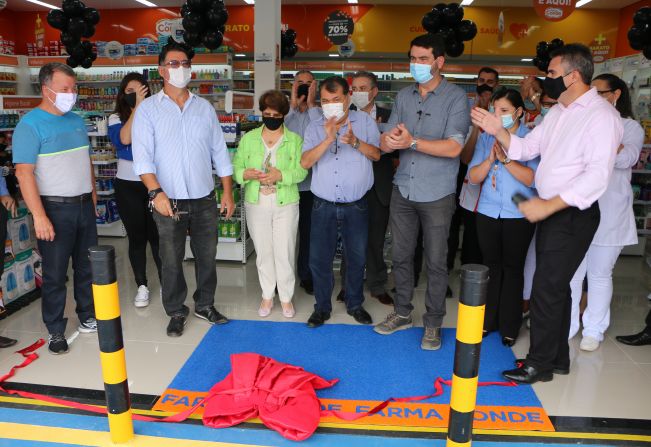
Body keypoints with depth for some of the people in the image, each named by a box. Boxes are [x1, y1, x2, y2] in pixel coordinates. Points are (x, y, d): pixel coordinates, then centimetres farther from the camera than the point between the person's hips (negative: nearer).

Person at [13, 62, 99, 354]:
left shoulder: (77, 121, 10)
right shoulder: (30, 125, -10)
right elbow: (24, 172, -16)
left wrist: (93, 198, 15)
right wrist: (39, 216, -21)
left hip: (84, 205, 6)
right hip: (55, 209, -6)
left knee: (88, 267, 14)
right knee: (55, 273, 4)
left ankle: (88, 318, 29)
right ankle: (55, 331, 18)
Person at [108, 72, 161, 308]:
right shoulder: (116, 118, 1)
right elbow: (124, 139, -21)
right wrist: (137, 107, -21)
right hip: (128, 186, 1)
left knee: (157, 235, 0)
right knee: (136, 236, 9)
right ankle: (142, 286, 21)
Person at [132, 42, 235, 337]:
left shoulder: (205, 108, 9)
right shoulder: (148, 108, 0)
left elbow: (219, 152, 10)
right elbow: (142, 156, -10)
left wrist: (228, 192, 5)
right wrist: (156, 192, -23)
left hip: (205, 200, 3)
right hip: (168, 201, -2)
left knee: (207, 256, 12)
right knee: (171, 261, 7)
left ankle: (205, 305, 31)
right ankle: (176, 312, 25)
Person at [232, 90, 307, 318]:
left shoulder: (295, 140, 0)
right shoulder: (248, 138, 6)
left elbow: (301, 171, -8)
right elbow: (236, 168, 3)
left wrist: (280, 175, -24)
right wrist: (246, 174, -19)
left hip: (286, 204, -2)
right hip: (256, 204, 2)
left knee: (285, 252, 2)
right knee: (263, 252, 11)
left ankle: (286, 297, 19)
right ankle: (267, 296, 26)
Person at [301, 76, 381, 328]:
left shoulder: (364, 121, 2)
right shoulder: (315, 128, 2)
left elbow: (376, 154, -4)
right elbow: (305, 162, -11)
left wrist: (355, 141, -20)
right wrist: (328, 139, -22)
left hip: (356, 206, 0)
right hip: (324, 206, 0)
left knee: (357, 258, 12)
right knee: (319, 258, 5)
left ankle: (355, 304, 32)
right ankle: (322, 307, 24)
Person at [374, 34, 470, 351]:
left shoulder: (455, 98, -7)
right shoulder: (404, 96, 8)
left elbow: (453, 147, -19)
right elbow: (386, 142, 3)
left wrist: (411, 141, -24)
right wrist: (389, 140, -21)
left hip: (437, 194, -4)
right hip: (403, 190, 5)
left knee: (436, 262, 6)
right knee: (401, 256, 13)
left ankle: (433, 323, 22)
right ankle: (402, 313, 31)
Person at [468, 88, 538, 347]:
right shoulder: (486, 138, 8)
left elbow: (532, 178, -15)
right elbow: (473, 176, 1)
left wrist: (505, 158, -21)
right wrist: (490, 159, -14)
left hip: (518, 215, -3)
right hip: (488, 212, 3)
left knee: (513, 268, 6)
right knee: (491, 266, 11)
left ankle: (510, 326, 18)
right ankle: (488, 321, 23)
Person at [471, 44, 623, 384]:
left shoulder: (601, 115, -15)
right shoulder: (558, 111, 13)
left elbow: (597, 176, -24)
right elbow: (526, 148, 11)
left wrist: (548, 205, -26)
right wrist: (498, 130, -4)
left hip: (573, 214, -8)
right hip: (549, 211, 9)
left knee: (546, 289, -3)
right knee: (556, 287, 16)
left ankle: (539, 364, 14)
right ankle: (558, 358, 31)